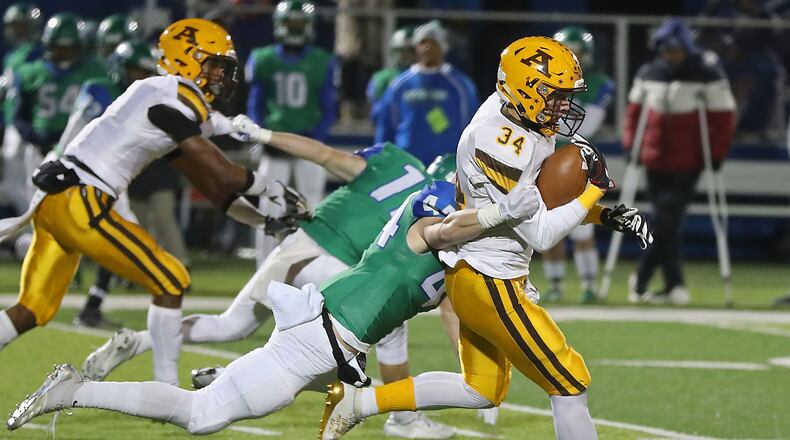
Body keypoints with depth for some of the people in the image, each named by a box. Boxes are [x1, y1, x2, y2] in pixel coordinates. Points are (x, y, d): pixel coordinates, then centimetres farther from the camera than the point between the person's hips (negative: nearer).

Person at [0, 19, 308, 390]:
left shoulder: (162, 98, 21)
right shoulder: (172, 98, -8)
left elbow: (205, 183, 25)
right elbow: (221, 174, -8)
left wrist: (264, 218, 24)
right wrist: (272, 189, 8)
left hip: (53, 200, 10)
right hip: (79, 202, -10)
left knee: (31, 312, 13)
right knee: (169, 282, -2)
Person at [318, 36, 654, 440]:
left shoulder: (530, 124, 2)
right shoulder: (501, 145, -27)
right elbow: (541, 235, -23)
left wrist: (607, 213, 1)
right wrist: (595, 188, -17)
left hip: (473, 272, 10)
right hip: (490, 285, -10)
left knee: (482, 391, 22)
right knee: (570, 386, -2)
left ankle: (358, 401, 22)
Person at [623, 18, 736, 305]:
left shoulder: (708, 77, -7)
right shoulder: (648, 74, 6)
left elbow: (723, 117, -5)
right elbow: (635, 109, 16)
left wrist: (716, 155, -9)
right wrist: (630, 143, 6)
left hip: (688, 165, -4)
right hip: (655, 161, 4)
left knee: (669, 222, -10)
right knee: (665, 224, 5)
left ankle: (643, 277, 1)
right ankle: (673, 285, 11)